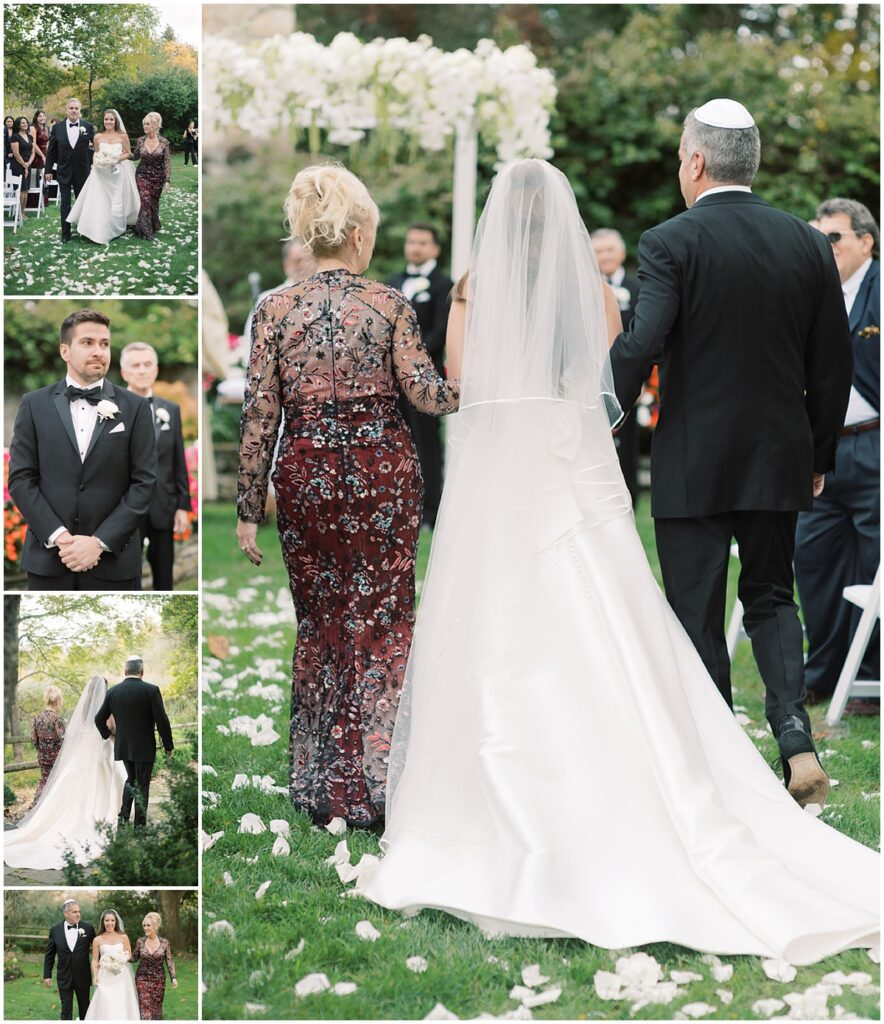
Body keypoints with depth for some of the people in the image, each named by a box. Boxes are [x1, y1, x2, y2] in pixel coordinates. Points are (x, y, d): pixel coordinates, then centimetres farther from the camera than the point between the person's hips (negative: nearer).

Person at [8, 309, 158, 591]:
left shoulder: (134, 408, 4)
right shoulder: (35, 405, 6)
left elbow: (145, 483, -1)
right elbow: (21, 478, 2)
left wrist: (100, 542, -11)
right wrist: (57, 536, -11)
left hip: (112, 560, 0)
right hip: (48, 557, 0)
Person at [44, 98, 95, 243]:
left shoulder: (88, 126, -3)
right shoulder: (57, 127, -1)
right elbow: (51, 150, 2)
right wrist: (48, 169, 2)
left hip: (82, 171, 0)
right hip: (64, 171, 0)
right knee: (64, 203, 2)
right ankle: (65, 234, 7)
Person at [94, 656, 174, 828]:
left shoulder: (113, 691, -1)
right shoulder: (151, 690, -12)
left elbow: (99, 719, 5)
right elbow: (162, 721, -14)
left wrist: (108, 734, 23)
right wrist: (168, 746, -3)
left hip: (122, 747, 4)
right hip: (144, 747, -4)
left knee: (131, 779, 22)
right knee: (142, 785, 6)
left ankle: (124, 816, 8)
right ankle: (139, 825, 7)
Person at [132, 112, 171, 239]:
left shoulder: (163, 142, -8)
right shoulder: (141, 141, -3)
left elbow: (167, 162, -6)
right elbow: (136, 156, 12)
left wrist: (168, 181, -10)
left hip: (157, 176, 0)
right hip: (142, 175, 1)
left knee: (153, 202, 9)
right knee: (145, 200, -11)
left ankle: (153, 227, 30)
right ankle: (145, 230, -1)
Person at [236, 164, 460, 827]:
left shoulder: (276, 309, -2)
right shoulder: (390, 305, -5)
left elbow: (260, 416, -2)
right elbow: (426, 394, -12)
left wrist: (250, 510, 3)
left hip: (307, 475, 2)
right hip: (383, 470, -1)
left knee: (321, 623, 12)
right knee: (383, 622, 7)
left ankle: (323, 785, 15)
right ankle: (375, 779, 8)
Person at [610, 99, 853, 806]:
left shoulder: (670, 244, -11)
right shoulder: (808, 244, 3)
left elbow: (641, 346, -21)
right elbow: (834, 365, 6)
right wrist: (821, 454, 16)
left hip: (693, 465, -4)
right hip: (780, 458, 4)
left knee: (697, 615, 5)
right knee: (772, 596, 18)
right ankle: (795, 736, 0)